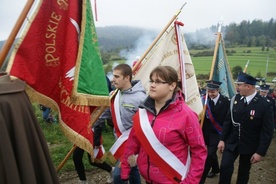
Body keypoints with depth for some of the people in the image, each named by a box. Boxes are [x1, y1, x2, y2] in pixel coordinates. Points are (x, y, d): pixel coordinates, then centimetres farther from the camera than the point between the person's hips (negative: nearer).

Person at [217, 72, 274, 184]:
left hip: (249, 146, -2)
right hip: (231, 142, 2)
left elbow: (267, 131, -13)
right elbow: (228, 121, 1)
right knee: (225, 166, -6)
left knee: (244, 172, 15)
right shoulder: (235, 99, -7)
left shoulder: (264, 105, -17)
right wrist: (222, 139, 0)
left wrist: (260, 152, -14)